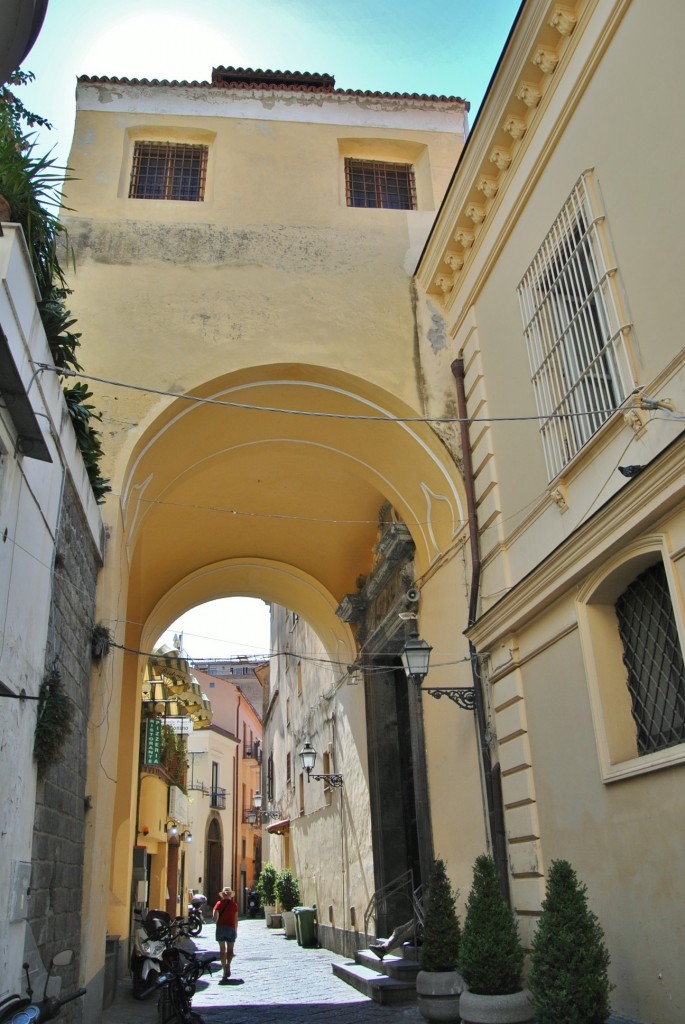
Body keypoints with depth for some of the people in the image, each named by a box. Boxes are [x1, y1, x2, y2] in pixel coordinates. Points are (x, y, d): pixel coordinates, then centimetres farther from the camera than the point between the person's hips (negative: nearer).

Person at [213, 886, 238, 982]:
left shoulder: (219, 903, 0)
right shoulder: (234, 904, 1)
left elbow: (214, 917, -9)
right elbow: (236, 919, 1)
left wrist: (217, 922, 13)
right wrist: (236, 931, 10)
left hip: (220, 927, 0)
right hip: (231, 928, 0)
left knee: (222, 949, 10)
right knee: (230, 949, 9)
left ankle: (224, 968, 7)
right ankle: (228, 964, -15)